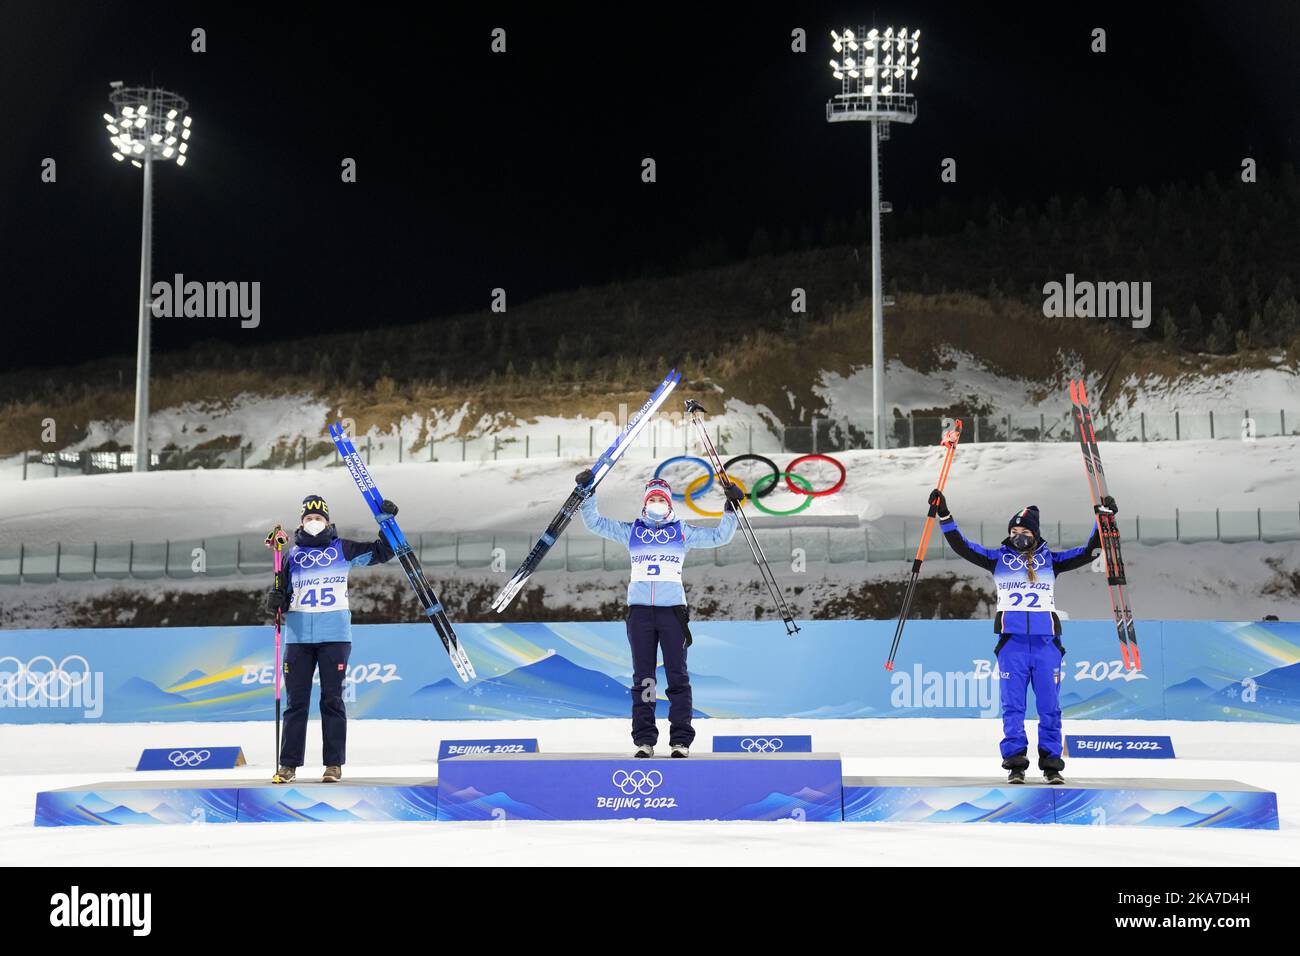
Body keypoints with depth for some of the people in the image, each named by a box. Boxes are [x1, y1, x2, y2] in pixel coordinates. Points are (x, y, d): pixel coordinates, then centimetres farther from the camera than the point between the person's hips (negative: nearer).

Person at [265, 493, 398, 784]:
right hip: (298, 636, 2)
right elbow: (283, 591, 14)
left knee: (332, 699, 1)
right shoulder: (292, 555, 13)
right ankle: (288, 764, 7)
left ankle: (334, 764, 5)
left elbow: (381, 552, 11)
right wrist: (275, 600, -8)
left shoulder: (343, 549, 8)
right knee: (296, 700, 3)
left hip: (335, 635, -2)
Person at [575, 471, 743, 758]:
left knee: (677, 675, -4)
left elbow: (719, 536, 12)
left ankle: (681, 740, -3)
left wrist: (730, 508, 3)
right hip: (639, 609, 1)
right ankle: (644, 740, 3)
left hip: (672, 609, -1)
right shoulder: (630, 531, 15)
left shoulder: (683, 531, 13)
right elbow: (594, 522, 14)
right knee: (643, 677, 1)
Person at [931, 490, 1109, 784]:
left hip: (1046, 642, 1)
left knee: (1049, 707, 1)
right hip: (1011, 642, 0)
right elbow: (962, 546, 4)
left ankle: (1051, 764, 8)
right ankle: (1015, 764, 3)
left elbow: (1088, 551, 10)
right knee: (1013, 707, -2)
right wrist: (944, 515, -4)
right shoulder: (999, 558, 9)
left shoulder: (1050, 559, 11)